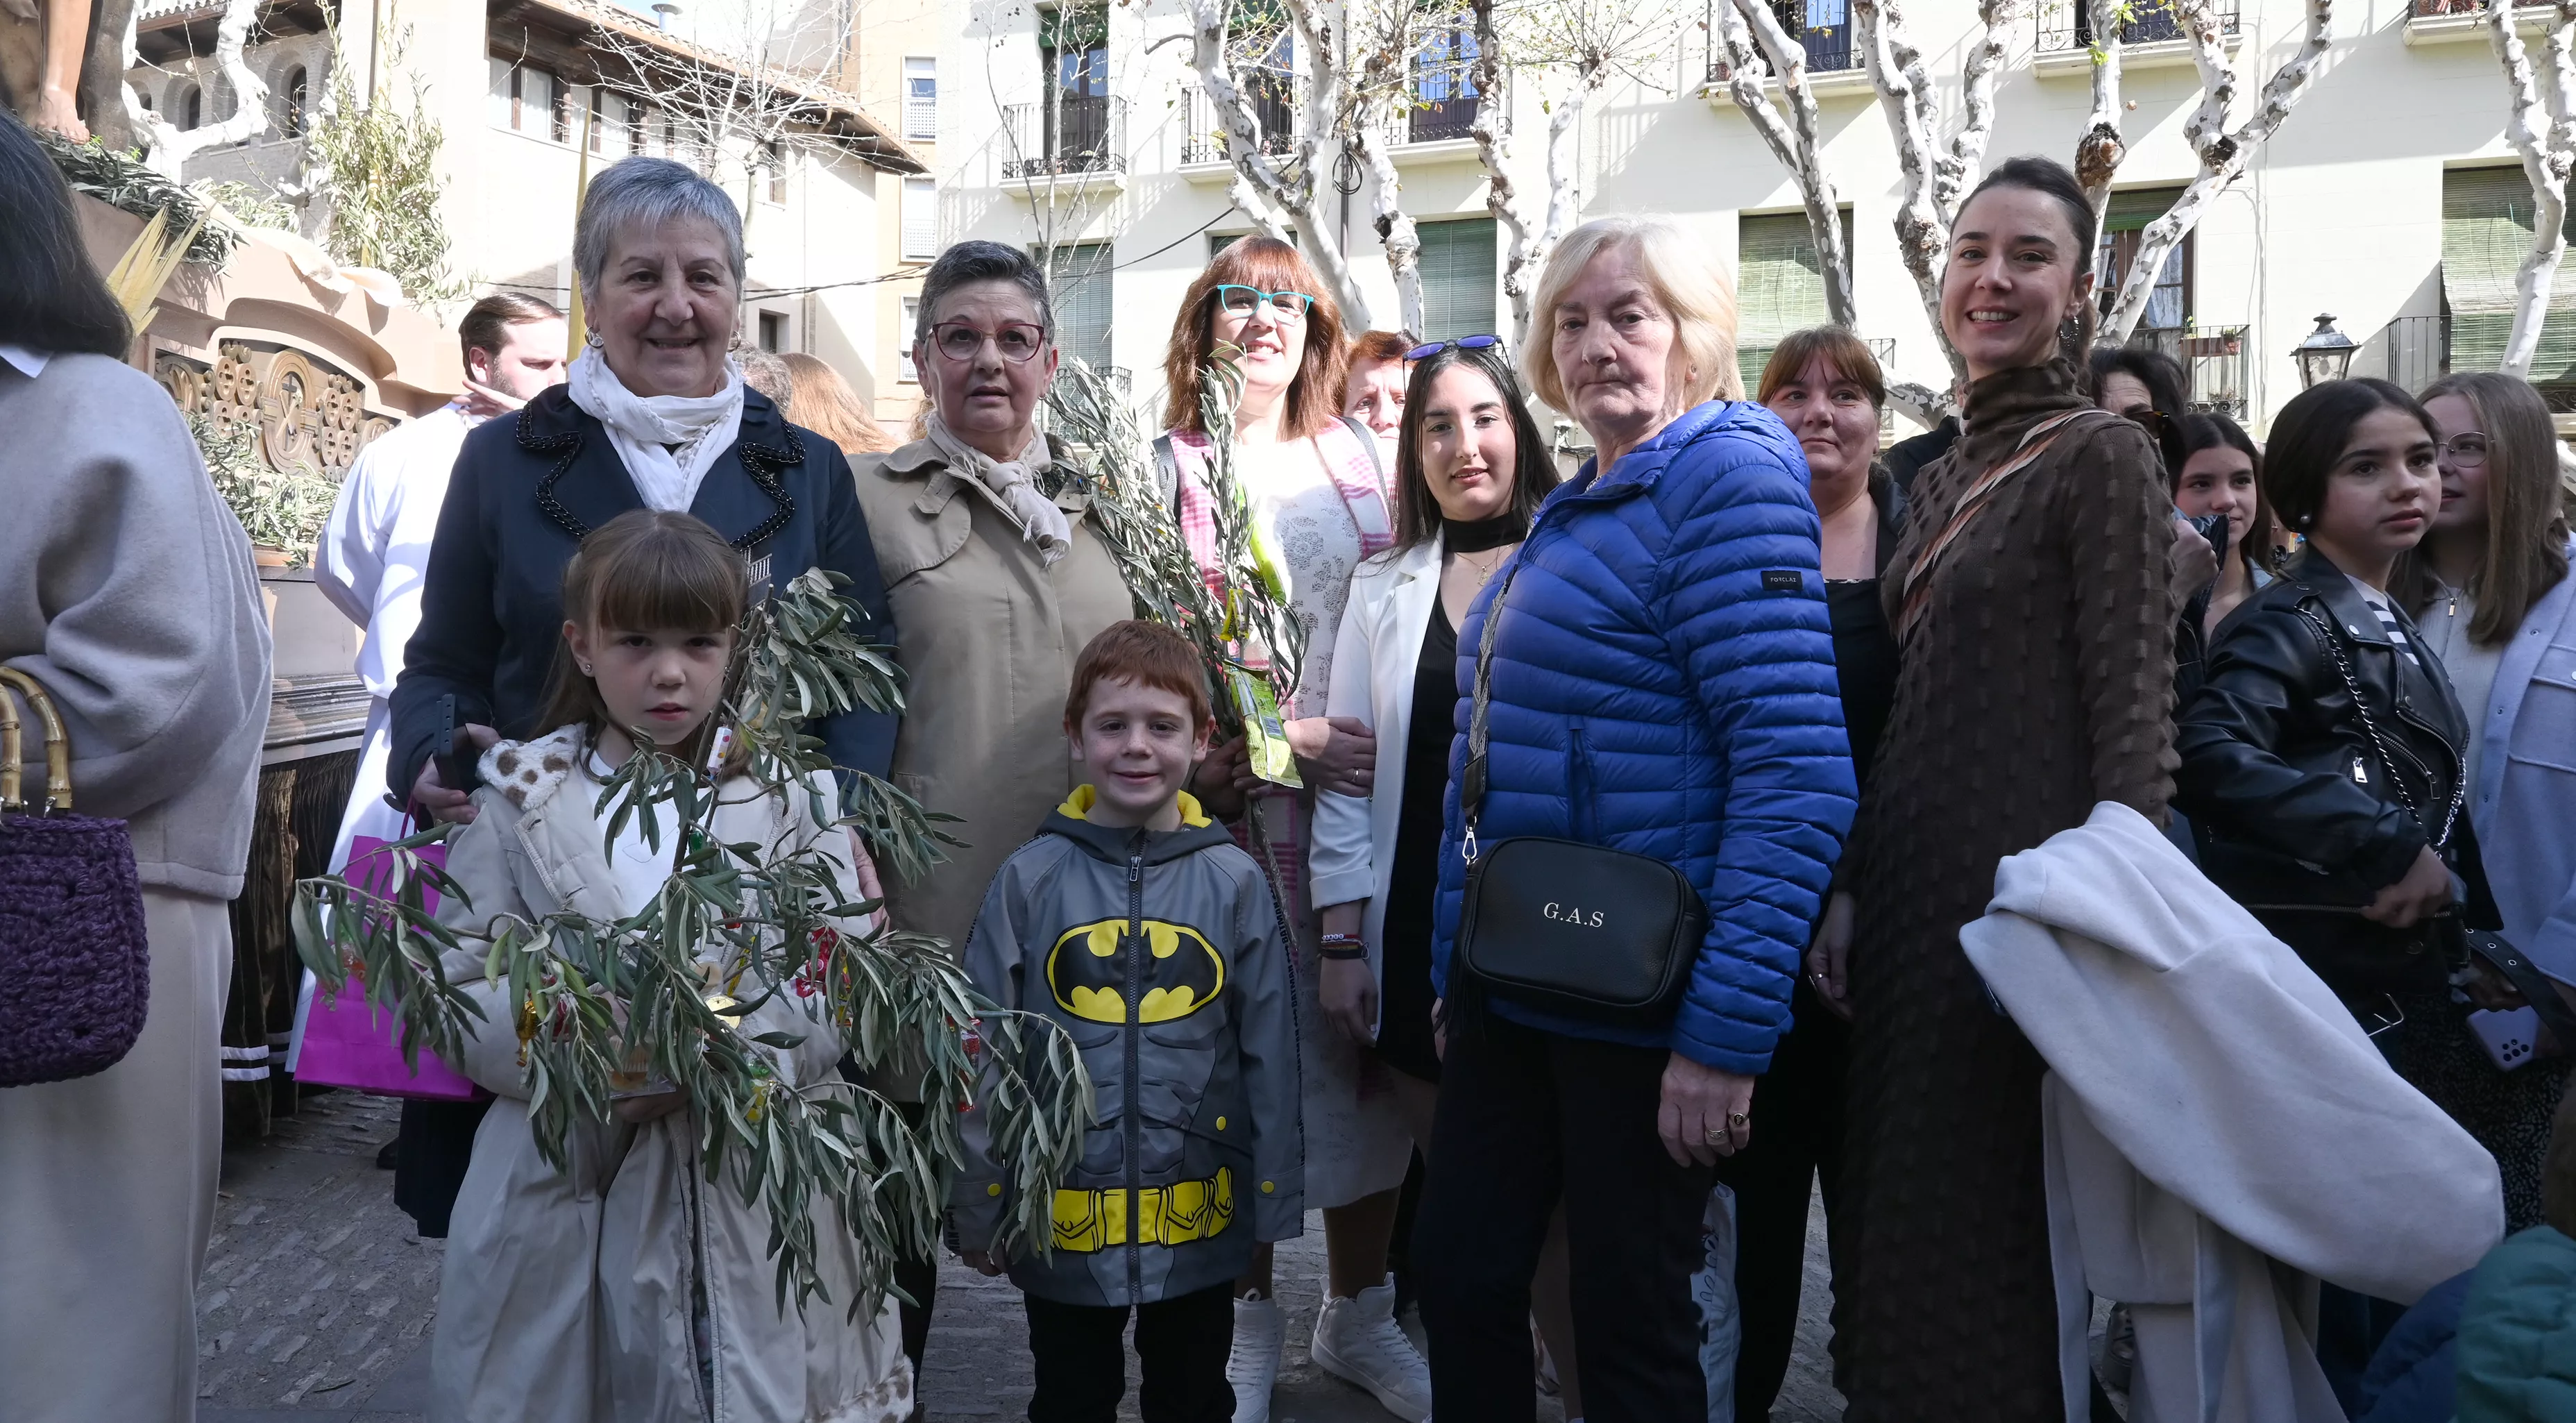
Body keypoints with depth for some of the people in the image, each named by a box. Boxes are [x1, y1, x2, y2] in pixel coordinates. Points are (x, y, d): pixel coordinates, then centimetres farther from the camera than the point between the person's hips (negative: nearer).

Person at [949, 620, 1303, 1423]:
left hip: (1198, 1220, 1)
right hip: (1062, 1223, 0)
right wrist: (976, 1208, 0)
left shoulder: (1233, 881, -7)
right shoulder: (1031, 880, -8)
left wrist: (1272, 1206, 2)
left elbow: (1271, 1055, -1)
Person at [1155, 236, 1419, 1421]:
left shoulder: (1355, 456, 13)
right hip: (1238, 804, -3)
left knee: (1370, 1047, 6)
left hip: (1368, 793, 3)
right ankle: (1250, 1314, 21)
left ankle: (1357, 1305, 25)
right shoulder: (1168, 471, 1)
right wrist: (1283, 738, -14)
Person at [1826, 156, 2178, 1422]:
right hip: (1913, 878, 7)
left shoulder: (2102, 457, -7)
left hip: (2021, 874, -7)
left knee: (1985, 1209, 1)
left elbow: (2131, 710, -12)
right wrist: (1847, 885, 12)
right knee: (1899, 1190, 15)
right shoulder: (1944, 478, 15)